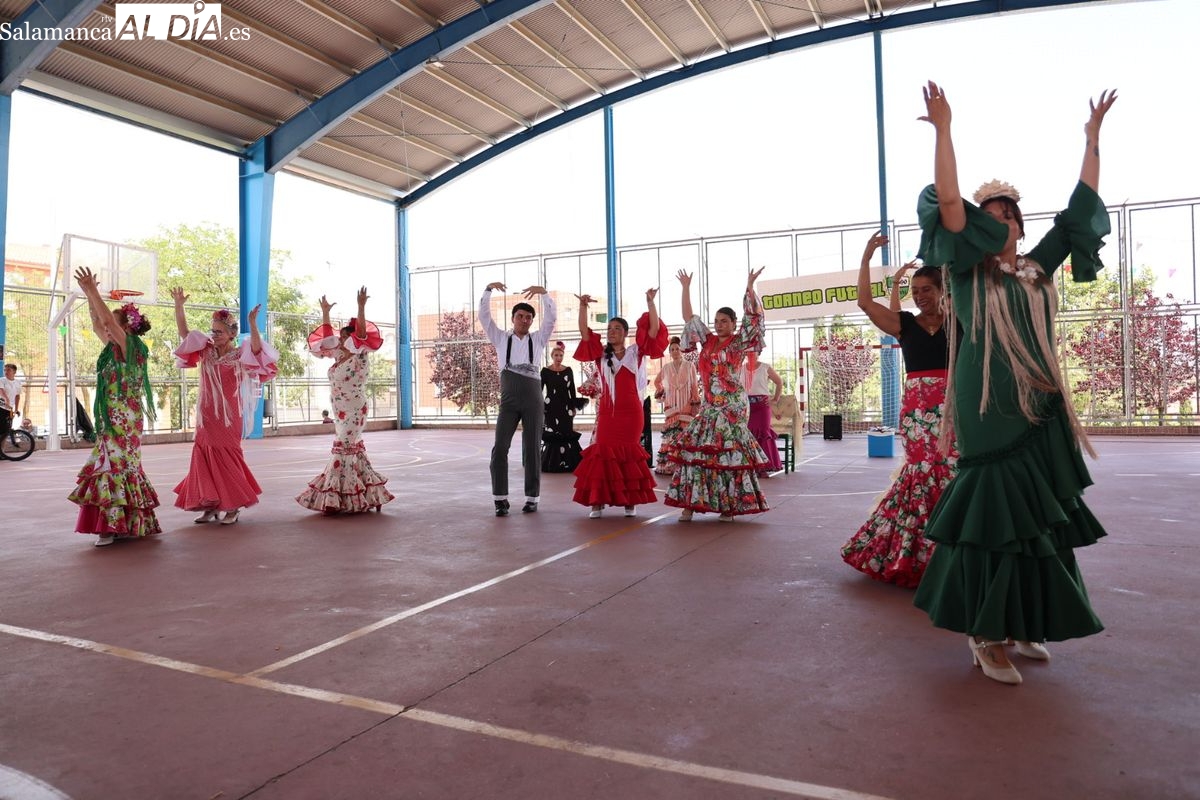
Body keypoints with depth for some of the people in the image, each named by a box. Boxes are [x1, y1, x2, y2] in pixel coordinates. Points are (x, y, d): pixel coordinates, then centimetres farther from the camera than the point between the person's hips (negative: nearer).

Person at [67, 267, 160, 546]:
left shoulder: (131, 346, -9)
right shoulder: (115, 348, 14)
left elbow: (107, 320, -19)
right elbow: (97, 325, 24)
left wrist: (92, 290, -14)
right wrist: (89, 295, 20)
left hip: (123, 420, -9)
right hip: (113, 419, 9)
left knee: (116, 466, -9)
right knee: (120, 467, 10)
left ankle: (115, 525, -7)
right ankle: (126, 523, 16)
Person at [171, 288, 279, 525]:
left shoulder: (240, 355, -4)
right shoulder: (206, 351, 9)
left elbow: (257, 348, -24)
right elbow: (183, 332, 8)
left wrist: (253, 324, -38)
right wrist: (179, 306, -3)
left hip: (228, 416, -4)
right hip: (206, 415, 5)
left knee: (227, 458, 0)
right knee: (206, 458, 5)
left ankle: (231, 507, 9)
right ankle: (210, 505, 13)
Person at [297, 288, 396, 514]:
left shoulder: (359, 357, -10)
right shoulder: (339, 356, 11)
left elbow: (362, 334, -23)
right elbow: (327, 336, 21)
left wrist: (361, 307, -30)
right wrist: (325, 312, 19)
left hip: (353, 411, -8)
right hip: (341, 411, 8)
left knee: (343, 448, -8)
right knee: (352, 447, 10)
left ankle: (335, 497, -5)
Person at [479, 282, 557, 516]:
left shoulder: (538, 339, 12)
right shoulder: (501, 338, 13)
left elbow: (550, 318, 0)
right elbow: (484, 316, 5)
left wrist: (544, 293, -12)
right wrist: (488, 290, -5)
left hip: (533, 398, 0)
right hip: (508, 399, 0)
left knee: (531, 449, 5)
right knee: (500, 448, -7)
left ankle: (532, 498, 14)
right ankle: (500, 498, 2)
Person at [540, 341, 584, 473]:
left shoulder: (568, 370, 6)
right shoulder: (545, 371, -1)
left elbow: (572, 390, 8)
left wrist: (574, 407, 5)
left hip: (566, 407, 2)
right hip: (551, 407, -2)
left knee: (567, 434, 0)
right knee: (552, 435, -3)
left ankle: (567, 463, 7)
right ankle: (552, 464, 3)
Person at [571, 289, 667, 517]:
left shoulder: (636, 351, 4)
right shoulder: (601, 353, 8)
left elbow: (654, 330, -5)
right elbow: (584, 331, 0)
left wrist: (650, 302, -12)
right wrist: (583, 306, -10)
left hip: (631, 411, -1)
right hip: (606, 411, 1)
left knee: (630, 452, 5)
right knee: (603, 452, -1)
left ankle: (630, 500, 13)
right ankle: (598, 500, 2)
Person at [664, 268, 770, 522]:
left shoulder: (739, 342, 0)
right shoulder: (708, 340, 12)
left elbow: (753, 317, -11)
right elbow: (689, 317, 15)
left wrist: (749, 286, -17)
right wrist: (686, 287, 12)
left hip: (732, 404, -5)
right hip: (709, 405, 5)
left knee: (730, 450, -4)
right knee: (696, 448, 1)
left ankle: (729, 505, 3)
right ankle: (691, 502, 4)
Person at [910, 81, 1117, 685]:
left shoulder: (1037, 269, 14)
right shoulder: (967, 270, 0)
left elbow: (1082, 207, 20)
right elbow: (948, 204, -10)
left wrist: (1092, 138, 23)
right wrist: (943, 130, -12)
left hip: (1040, 407, 6)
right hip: (989, 408, -6)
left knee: (1038, 517, 8)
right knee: (994, 514, -5)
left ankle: (1022, 625, 21)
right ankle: (984, 636, 5)